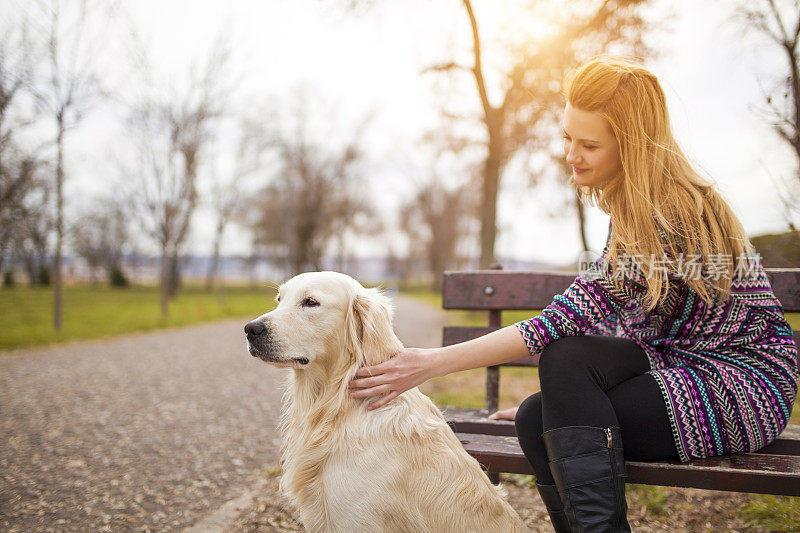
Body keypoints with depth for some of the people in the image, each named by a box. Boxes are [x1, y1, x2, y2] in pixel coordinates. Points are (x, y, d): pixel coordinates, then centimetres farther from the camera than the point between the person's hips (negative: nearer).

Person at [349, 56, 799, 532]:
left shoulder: (673, 216, -24)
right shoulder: (630, 203, 6)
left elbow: (567, 321, -29)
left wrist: (434, 363, -29)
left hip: (744, 387, -8)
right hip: (684, 367, 8)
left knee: (567, 360, -27)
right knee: (537, 419, -13)